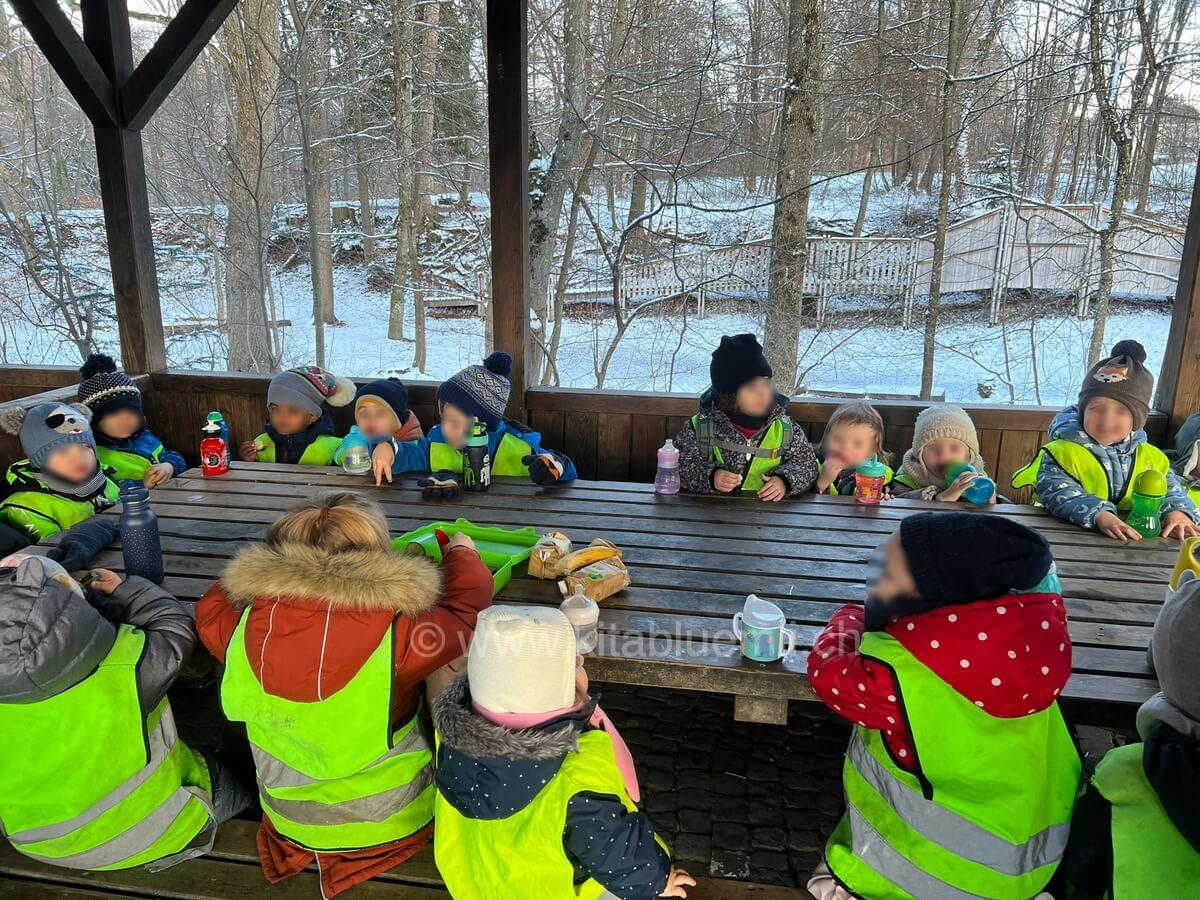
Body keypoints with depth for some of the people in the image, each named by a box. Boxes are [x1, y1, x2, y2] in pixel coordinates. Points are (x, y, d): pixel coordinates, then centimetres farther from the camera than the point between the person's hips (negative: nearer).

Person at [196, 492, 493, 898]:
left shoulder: (248, 624, -21)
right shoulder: (395, 632, -31)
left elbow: (210, 608, 4)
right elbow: (467, 609, -12)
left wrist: (264, 576, 17)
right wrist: (461, 552, 7)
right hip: (390, 824, -4)